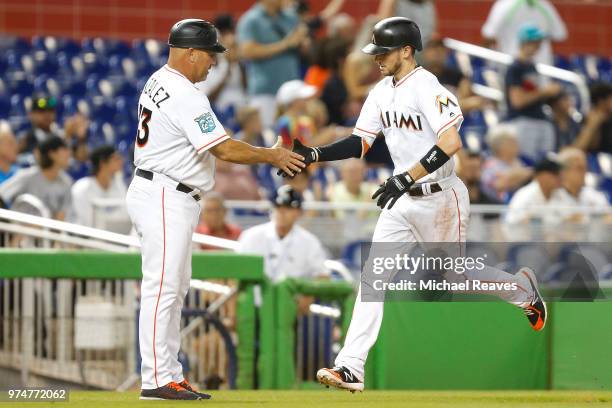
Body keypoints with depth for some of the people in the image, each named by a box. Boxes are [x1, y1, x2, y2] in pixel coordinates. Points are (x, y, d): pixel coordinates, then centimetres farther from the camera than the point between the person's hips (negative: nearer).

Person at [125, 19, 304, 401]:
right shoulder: (185, 96, -18)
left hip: (170, 198, 11)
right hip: (165, 198, -11)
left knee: (174, 289, 13)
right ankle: (158, 380, -9)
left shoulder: (157, 83, 14)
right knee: (162, 287, -9)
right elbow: (224, 149, -21)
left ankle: (172, 376, 15)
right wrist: (273, 156, -9)